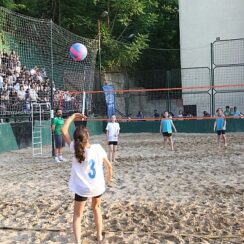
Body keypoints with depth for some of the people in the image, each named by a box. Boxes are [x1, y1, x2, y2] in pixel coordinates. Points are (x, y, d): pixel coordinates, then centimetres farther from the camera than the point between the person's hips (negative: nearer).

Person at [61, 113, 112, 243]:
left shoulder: (75, 149, -14)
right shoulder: (97, 148, -12)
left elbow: (64, 130, -9)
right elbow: (109, 165, -2)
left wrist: (73, 116, 0)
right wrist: (109, 178, 16)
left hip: (82, 189, -2)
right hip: (98, 186, 2)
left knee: (77, 216, 15)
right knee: (96, 208, 29)